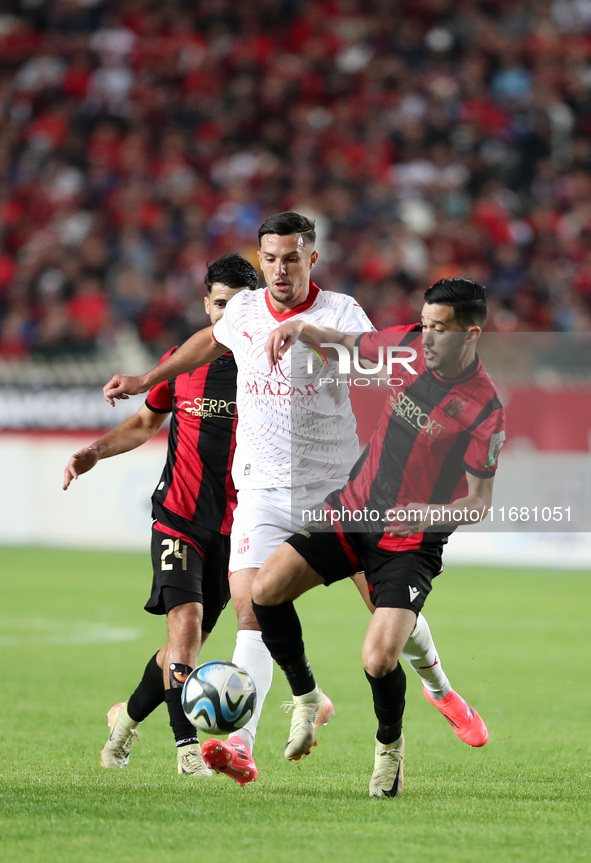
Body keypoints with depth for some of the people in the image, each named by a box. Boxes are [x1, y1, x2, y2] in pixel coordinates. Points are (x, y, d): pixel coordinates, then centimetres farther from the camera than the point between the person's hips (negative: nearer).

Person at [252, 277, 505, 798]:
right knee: (267, 588, -11)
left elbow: (479, 505, -13)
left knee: (379, 661, -21)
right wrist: (302, 329, -2)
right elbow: (348, 344, 17)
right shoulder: (409, 345, -4)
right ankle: (307, 697, 14)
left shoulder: (486, 411, -19)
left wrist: (428, 513, -31)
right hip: (356, 510, 5)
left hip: (413, 540, -5)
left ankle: (390, 741, 12)